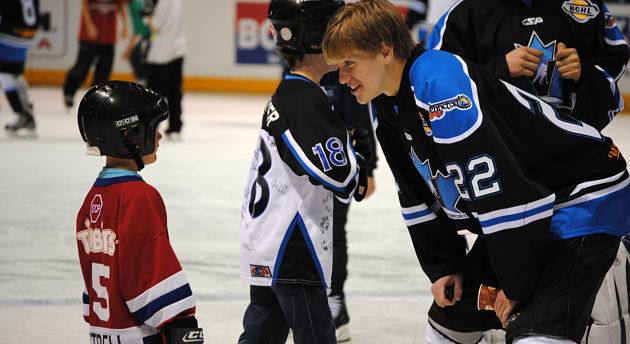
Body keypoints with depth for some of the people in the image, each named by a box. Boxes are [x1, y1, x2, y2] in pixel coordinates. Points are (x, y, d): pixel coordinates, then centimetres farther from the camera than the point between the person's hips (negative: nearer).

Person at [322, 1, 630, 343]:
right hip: (518, 217, 10)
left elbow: (497, 185, -30)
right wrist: (443, 266, 10)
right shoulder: (388, 104, 4)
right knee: (451, 313, 17)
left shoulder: (440, 84, -28)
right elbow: (419, 195, 16)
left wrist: (516, 285, -22)